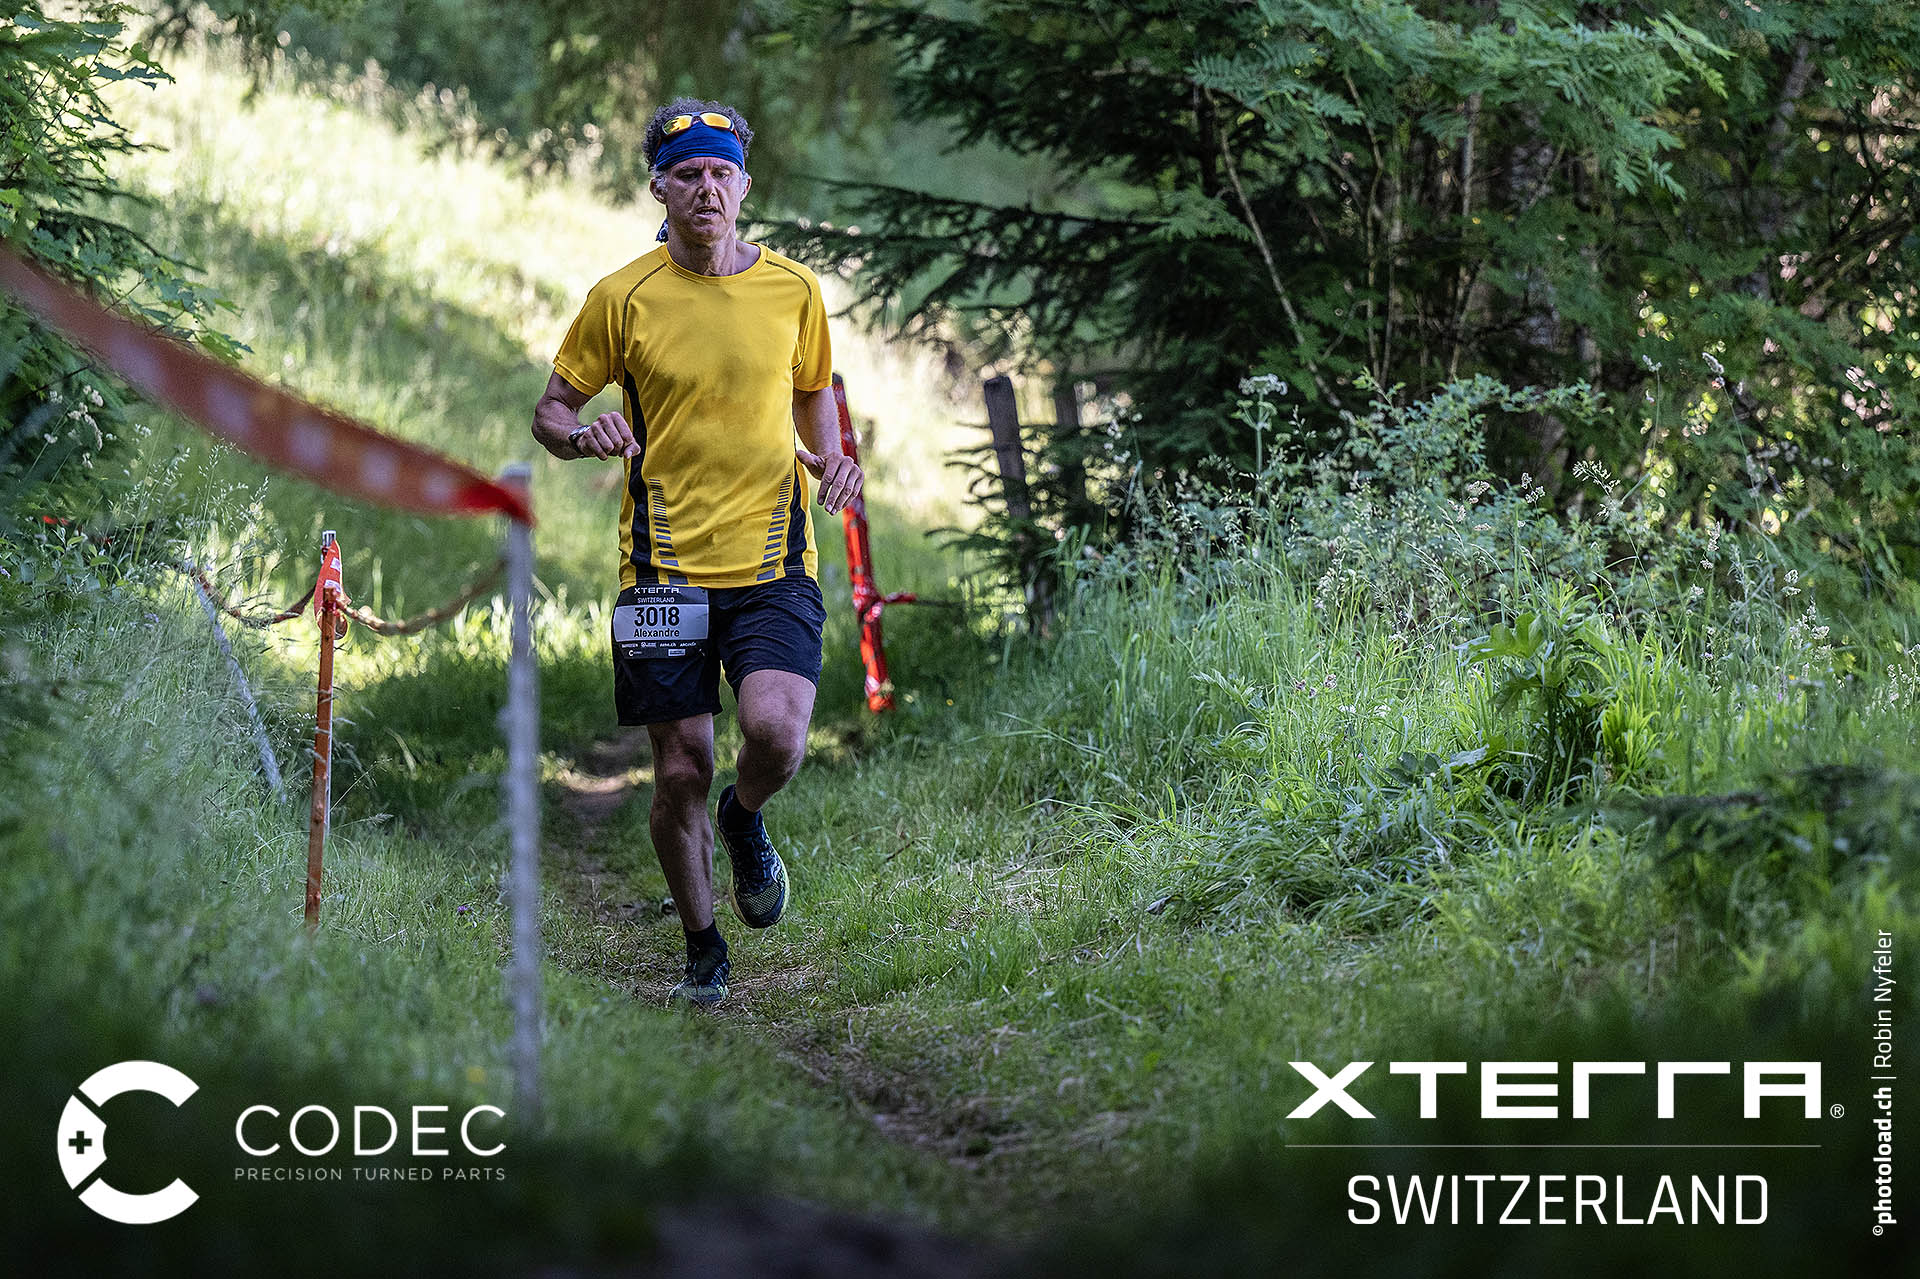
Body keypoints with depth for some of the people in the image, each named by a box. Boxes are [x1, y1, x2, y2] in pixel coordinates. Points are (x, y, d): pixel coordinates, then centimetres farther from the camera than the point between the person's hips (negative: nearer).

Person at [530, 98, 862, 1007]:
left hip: (772, 564, 0)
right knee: (682, 773, 1)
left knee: (776, 734, -22)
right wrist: (584, 434, -16)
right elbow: (550, 410, 7)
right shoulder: (622, 298, 0)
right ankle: (703, 952, 24)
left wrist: (829, 456, 1)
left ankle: (744, 822, 14)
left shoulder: (793, 290, 4)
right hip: (665, 567, 0)